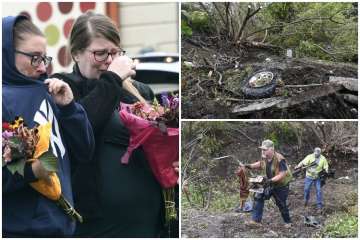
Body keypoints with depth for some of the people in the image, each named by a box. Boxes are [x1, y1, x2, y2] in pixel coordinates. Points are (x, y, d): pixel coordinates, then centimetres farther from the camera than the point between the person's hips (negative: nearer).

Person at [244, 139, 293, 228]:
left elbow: (282, 174, -30)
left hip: (281, 186, -6)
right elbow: (261, 164, 16)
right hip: (269, 184, 6)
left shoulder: (279, 160, -29)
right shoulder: (265, 158, -6)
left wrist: (271, 180, -37)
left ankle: (288, 222, 31)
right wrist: (251, 166, 2)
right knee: (258, 198, -8)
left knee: (282, 205, 7)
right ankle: (256, 220, -5)